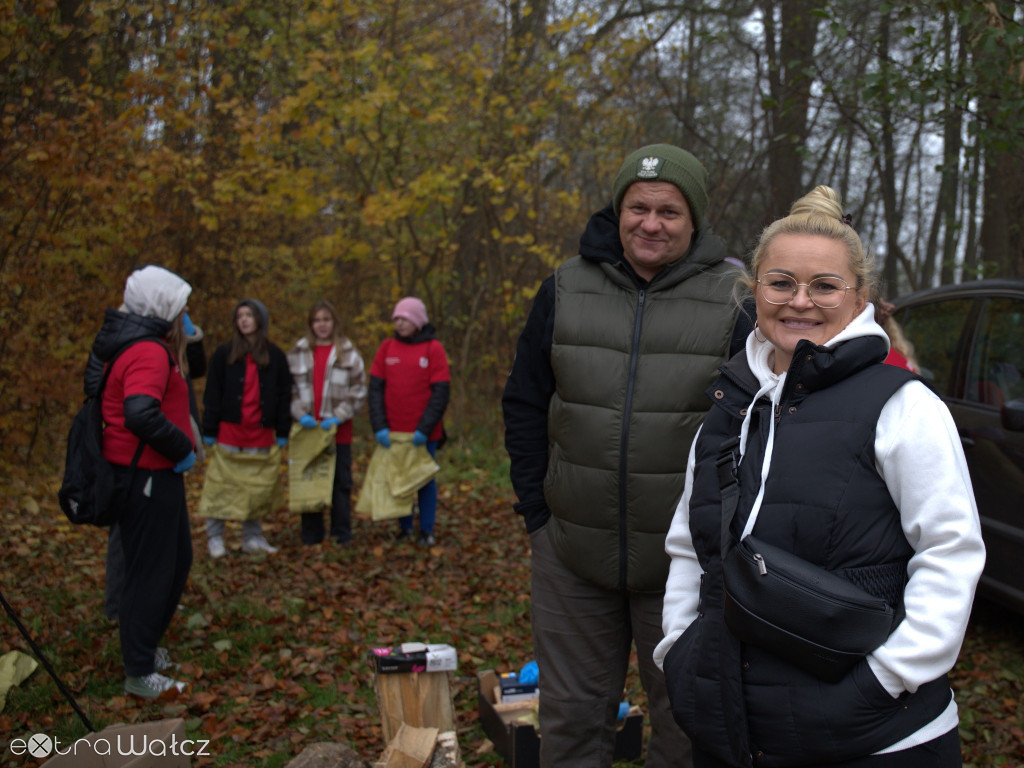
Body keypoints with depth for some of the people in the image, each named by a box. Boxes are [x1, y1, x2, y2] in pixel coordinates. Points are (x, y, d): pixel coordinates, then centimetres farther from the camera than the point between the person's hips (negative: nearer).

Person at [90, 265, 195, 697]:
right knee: (149, 572, 0)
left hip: (157, 474, 11)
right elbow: (141, 415, -33)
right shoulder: (148, 352, -20)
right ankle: (140, 674, 13)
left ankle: (146, 647, 36)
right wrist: (182, 449, -22)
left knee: (177, 559, 22)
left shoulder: (134, 343, 12)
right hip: (147, 477, -11)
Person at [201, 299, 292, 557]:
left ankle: (252, 537, 16)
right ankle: (215, 538, 8)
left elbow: (284, 395, 10)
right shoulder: (224, 353, 4)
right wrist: (209, 430, -3)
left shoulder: (275, 356, 8)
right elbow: (212, 394, 3)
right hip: (229, 429, -1)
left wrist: (282, 432, 5)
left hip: (260, 430, 2)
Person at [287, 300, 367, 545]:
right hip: (307, 428, 2)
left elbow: (358, 390, 1)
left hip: (338, 430, -1)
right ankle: (311, 533, 17)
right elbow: (289, 388, 7)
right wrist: (300, 414, -8)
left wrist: (339, 416, -10)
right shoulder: (298, 352, 8)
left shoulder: (349, 353, 3)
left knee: (341, 482, 4)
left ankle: (342, 533, 15)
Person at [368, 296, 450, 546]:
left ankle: (427, 531, 13)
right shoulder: (386, 348, 6)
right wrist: (379, 426, -8)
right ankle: (405, 528, 18)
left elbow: (441, 392, -7)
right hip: (394, 431, 3)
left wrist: (425, 428, -14)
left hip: (423, 433, -3)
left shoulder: (433, 348, -3)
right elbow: (376, 389, 3)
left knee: (425, 478, 5)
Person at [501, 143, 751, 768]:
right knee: (572, 715, 16)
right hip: (572, 554, 2)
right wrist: (537, 510, 1)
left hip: (684, 560, -2)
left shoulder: (733, 300, -6)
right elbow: (524, 405, 8)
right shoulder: (566, 289, 2)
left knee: (685, 718, 14)